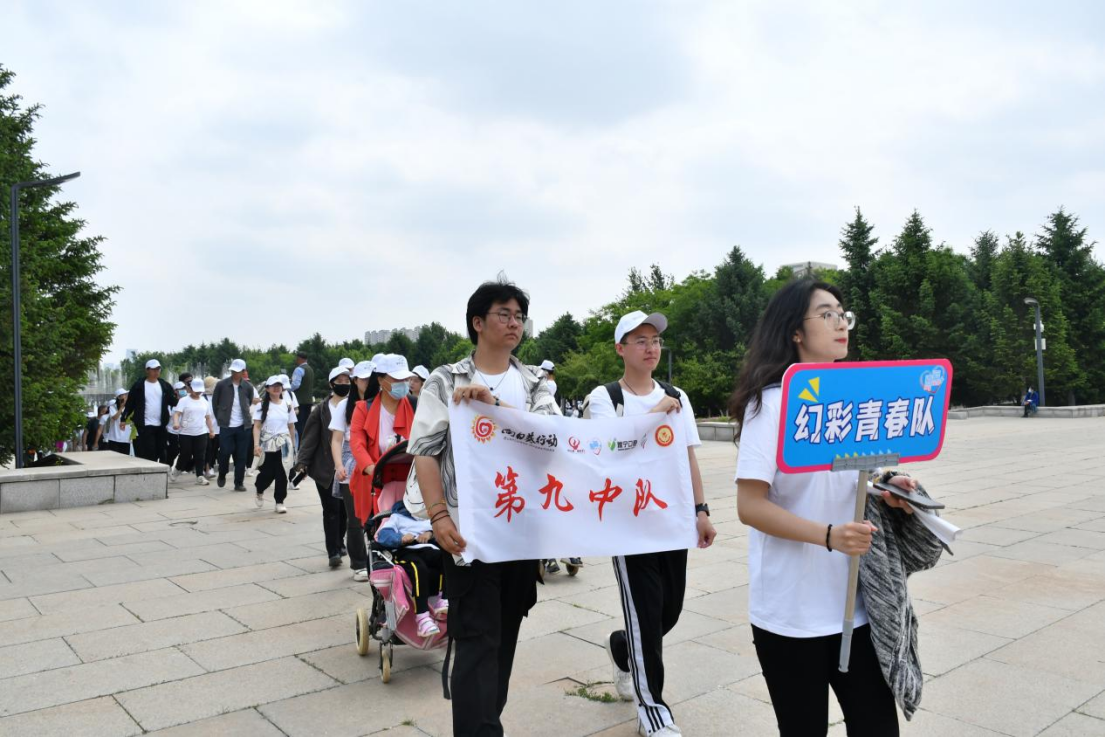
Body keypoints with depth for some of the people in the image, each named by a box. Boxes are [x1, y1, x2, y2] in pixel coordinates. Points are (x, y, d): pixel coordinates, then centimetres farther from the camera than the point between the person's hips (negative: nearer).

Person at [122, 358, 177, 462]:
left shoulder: (165, 385, 7)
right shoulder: (139, 385, -2)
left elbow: (172, 402, 8)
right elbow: (130, 403, 1)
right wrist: (124, 419, -3)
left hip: (161, 425, 4)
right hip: (145, 426, -3)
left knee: (163, 453, 8)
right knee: (149, 454, -5)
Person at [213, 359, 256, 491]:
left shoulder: (248, 387, 2)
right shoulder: (221, 385, -2)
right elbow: (214, 402, 7)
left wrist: (247, 414, 8)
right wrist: (220, 418, 7)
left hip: (243, 426, 1)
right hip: (226, 426, -1)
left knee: (241, 455, 3)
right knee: (225, 452, -3)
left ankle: (239, 482, 12)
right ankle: (222, 475, 24)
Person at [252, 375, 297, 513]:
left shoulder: (287, 405, 6)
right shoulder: (261, 406, -1)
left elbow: (291, 426, 11)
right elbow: (257, 427, -5)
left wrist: (293, 445, 12)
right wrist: (256, 445, -16)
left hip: (283, 444, 2)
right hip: (267, 445, -2)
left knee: (282, 474, -2)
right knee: (268, 473, 1)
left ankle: (279, 502, 9)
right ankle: (260, 491, 34)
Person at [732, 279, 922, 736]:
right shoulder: (771, 402, -12)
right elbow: (750, 506, -18)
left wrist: (883, 493, -1)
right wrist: (829, 535, -28)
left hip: (853, 602, 6)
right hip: (792, 611, -6)